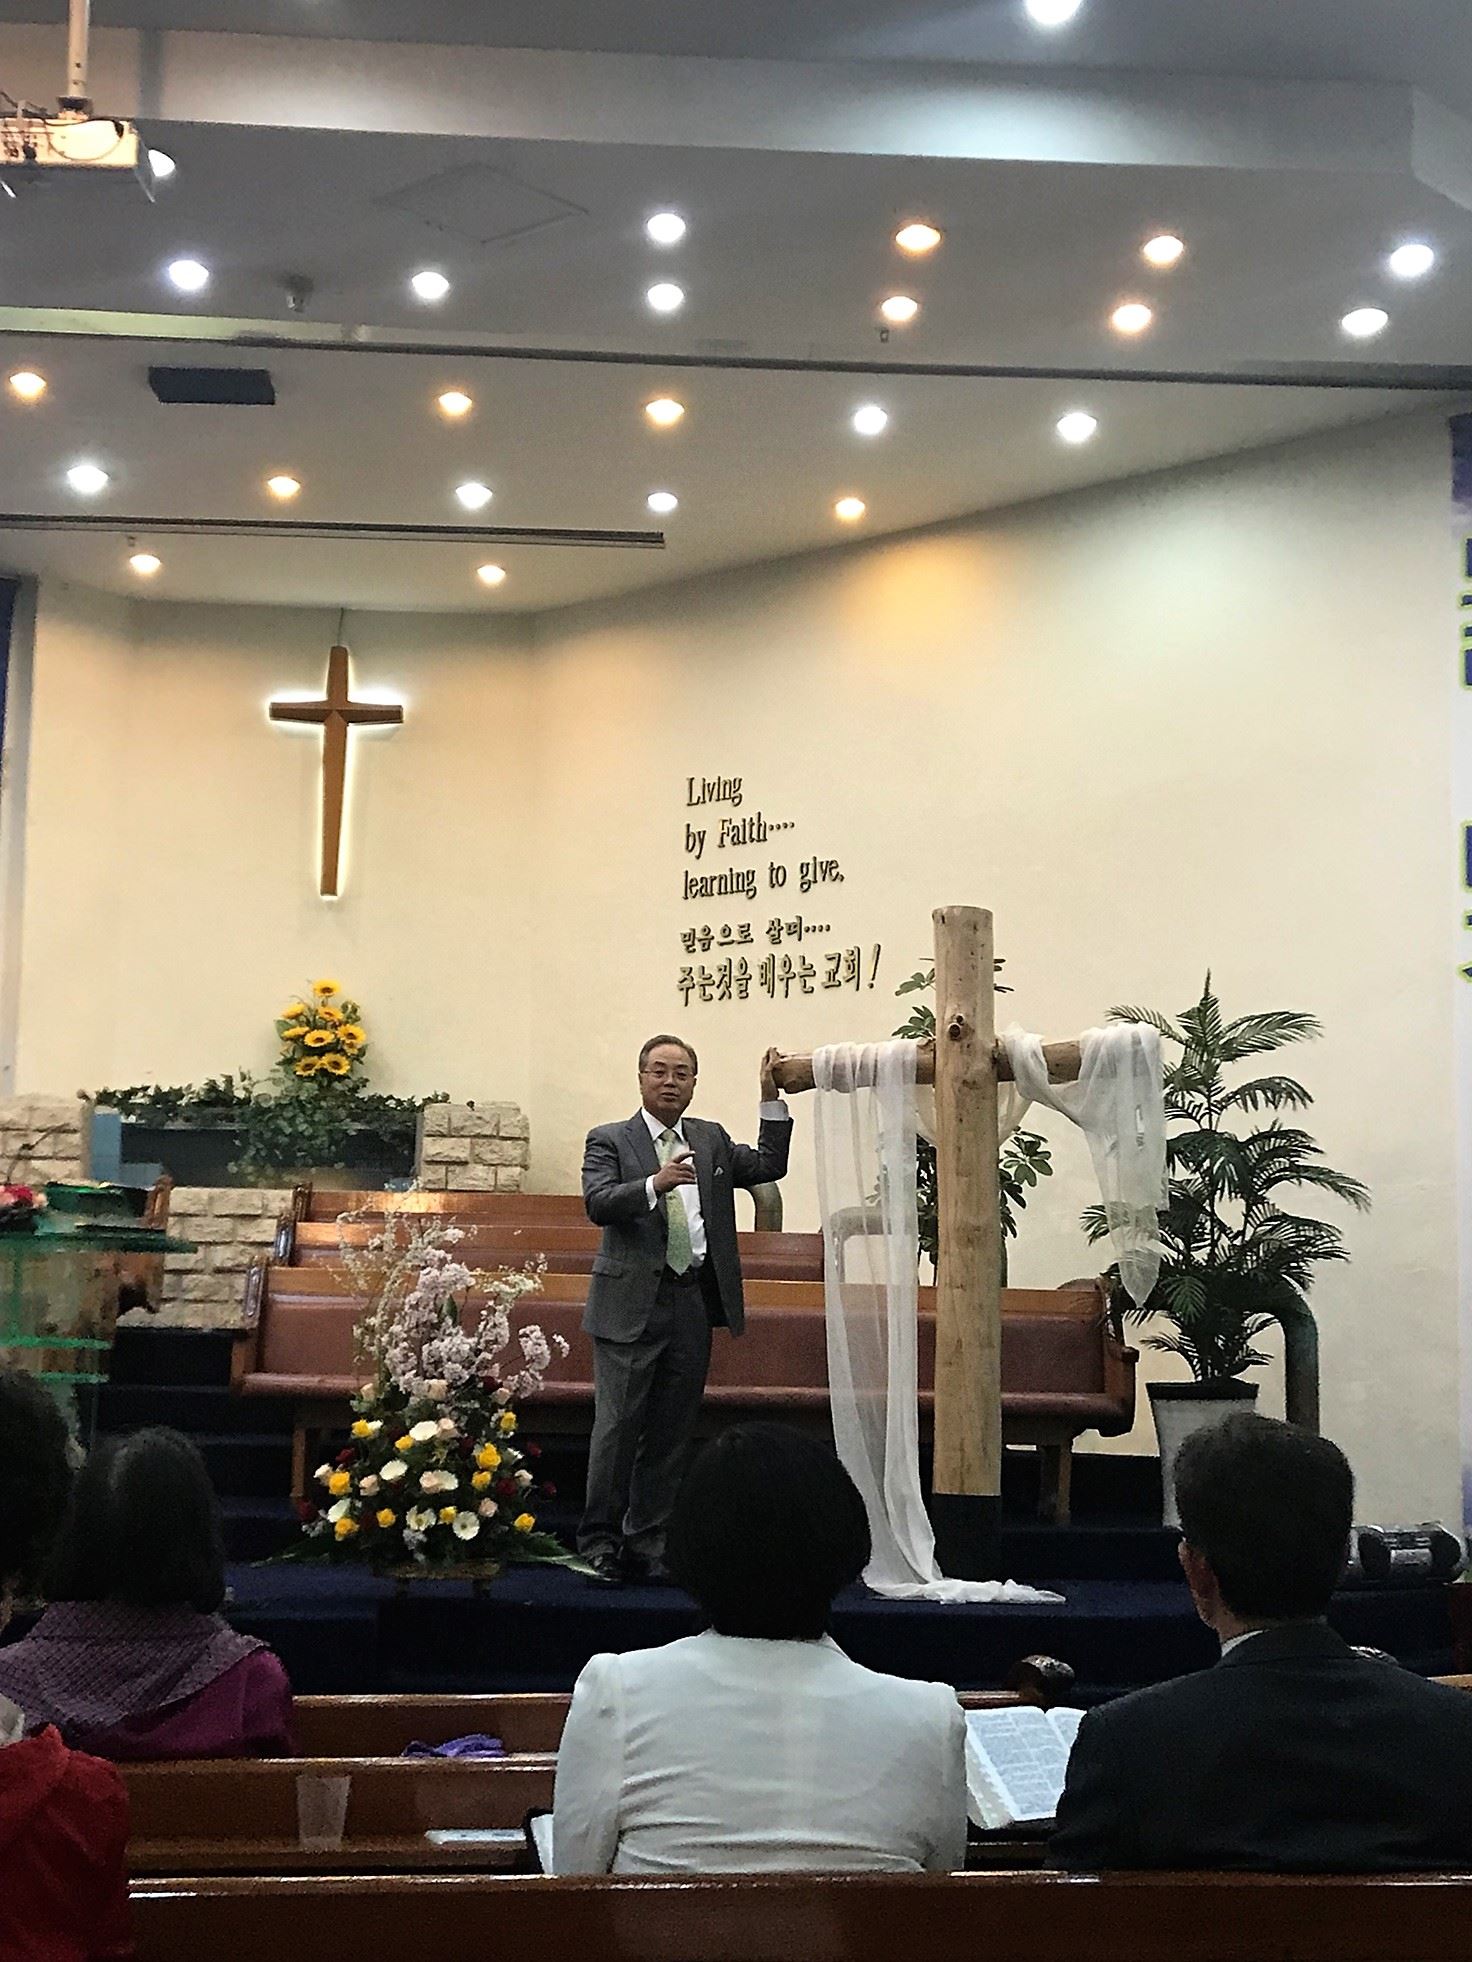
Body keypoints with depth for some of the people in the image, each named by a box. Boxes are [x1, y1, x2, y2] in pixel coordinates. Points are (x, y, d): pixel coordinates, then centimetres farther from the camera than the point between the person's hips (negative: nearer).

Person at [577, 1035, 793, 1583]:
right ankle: (599, 1542, 5)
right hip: (631, 1305, -4)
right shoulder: (609, 1141, 2)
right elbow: (597, 1203, -13)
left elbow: (769, 1165, 9)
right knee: (617, 1426, -5)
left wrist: (770, 1098, 1)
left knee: (672, 1433, 8)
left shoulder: (711, 1140, 17)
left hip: (693, 1304, 4)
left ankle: (647, 1546, 15)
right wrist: (654, 1183, -29)